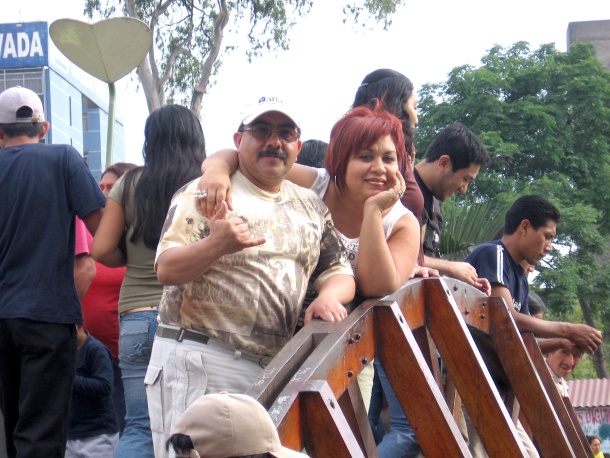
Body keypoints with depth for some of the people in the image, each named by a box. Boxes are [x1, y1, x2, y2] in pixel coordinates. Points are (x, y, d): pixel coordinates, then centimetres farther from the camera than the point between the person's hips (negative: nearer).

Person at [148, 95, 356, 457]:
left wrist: (329, 295, -8)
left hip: (273, 369, 6)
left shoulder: (311, 207, 16)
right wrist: (215, 244, -30)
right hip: (198, 363, -5)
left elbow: (338, 271, 16)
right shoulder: (205, 194, -1)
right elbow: (167, 270, -10)